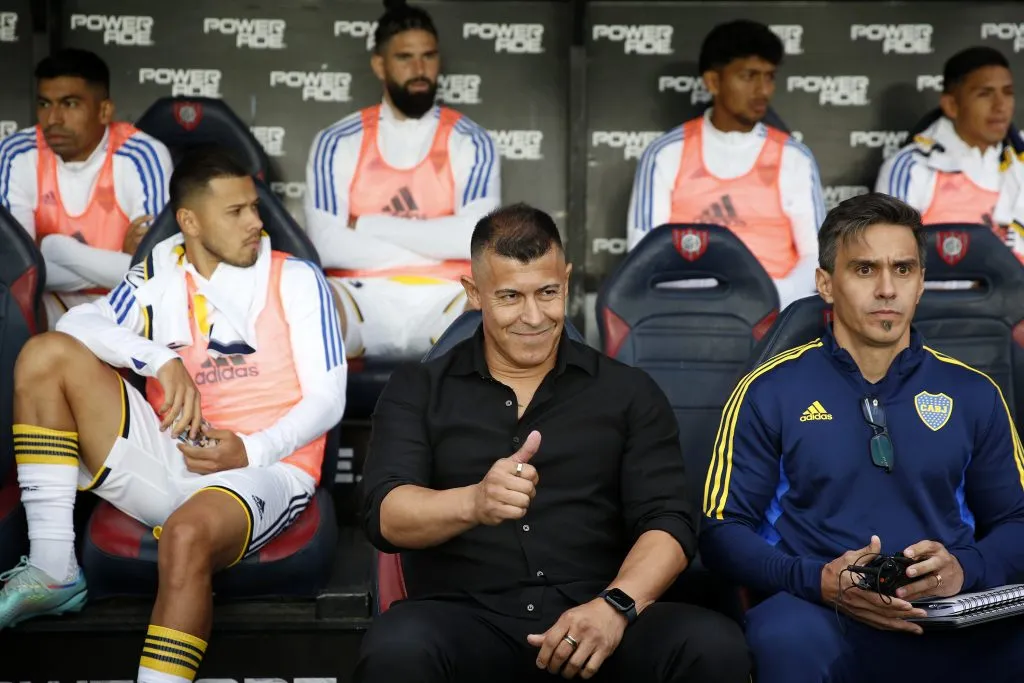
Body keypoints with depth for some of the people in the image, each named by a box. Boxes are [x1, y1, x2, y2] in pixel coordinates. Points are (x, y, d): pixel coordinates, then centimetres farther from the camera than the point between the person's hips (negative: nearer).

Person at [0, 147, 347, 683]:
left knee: (187, 535, -39)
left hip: (265, 471, -4)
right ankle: (51, 571, -12)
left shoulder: (295, 279, 4)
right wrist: (162, 361, -22)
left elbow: (327, 399, -1)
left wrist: (250, 451, -16)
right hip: (170, 461, 4)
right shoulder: (159, 276, 12)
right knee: (46, 354, -10)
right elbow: (79, 323, -6)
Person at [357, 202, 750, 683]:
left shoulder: (629, 392, 12)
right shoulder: (417, 390, 10)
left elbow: (668, 522, 4)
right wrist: (473, 503, -26)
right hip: (467, 621, -1)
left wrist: (615, 605, -17)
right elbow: (386, 515, -4)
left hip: (594, 623, 1)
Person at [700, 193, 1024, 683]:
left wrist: (964, 569, -6)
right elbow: (723, 530, 3)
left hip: (952, 621, 2)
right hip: (820, 615, -1)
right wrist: (819, 581, -14)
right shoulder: (769, 392, 6)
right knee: (789, 638, -36)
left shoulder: (973, 394, 15)